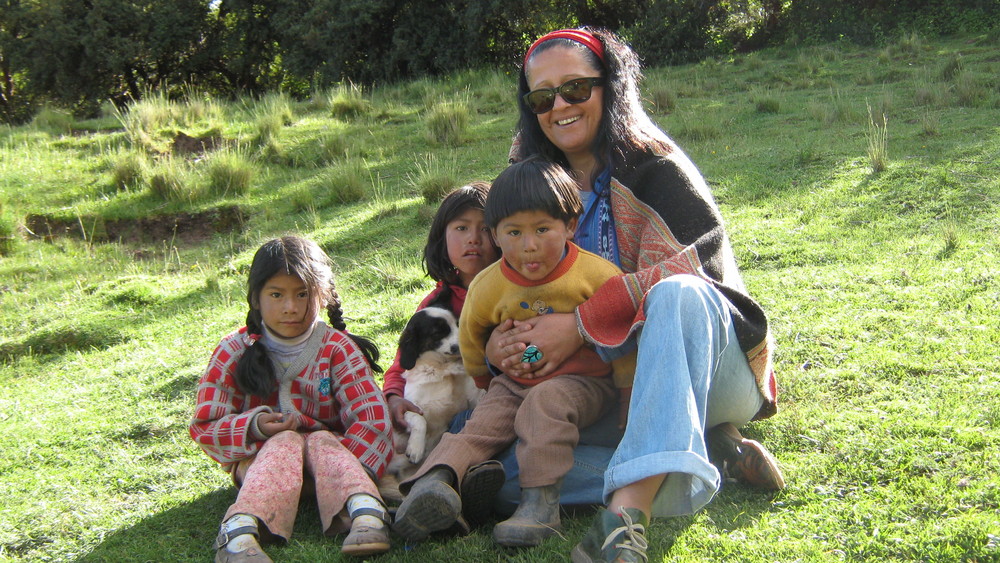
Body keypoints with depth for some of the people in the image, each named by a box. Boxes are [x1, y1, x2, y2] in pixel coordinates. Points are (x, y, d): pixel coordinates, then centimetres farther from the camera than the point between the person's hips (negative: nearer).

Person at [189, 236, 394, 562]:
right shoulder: (234, 352, -3)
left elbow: (372, 416, -13)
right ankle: (239, 531, -55)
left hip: (328, 449, 1)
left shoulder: (337, 348, -3)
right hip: (259, 458, -1)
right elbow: (204, 427, -5)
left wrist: (346, 471, -28)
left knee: (323, 443, -29)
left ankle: (366, 512, -57)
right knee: (285, 444, -30)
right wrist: (254, 427, -23)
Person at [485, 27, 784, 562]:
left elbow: (686, 268, -20)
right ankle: (711, 448, -12)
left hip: (708, 367, -5)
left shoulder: (652, 165, -7)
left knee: (676, 296, -39)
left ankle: (626, 518, -53)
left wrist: (582, 324, -25)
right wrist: (495, 343, -12)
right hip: (613, 385, 6)